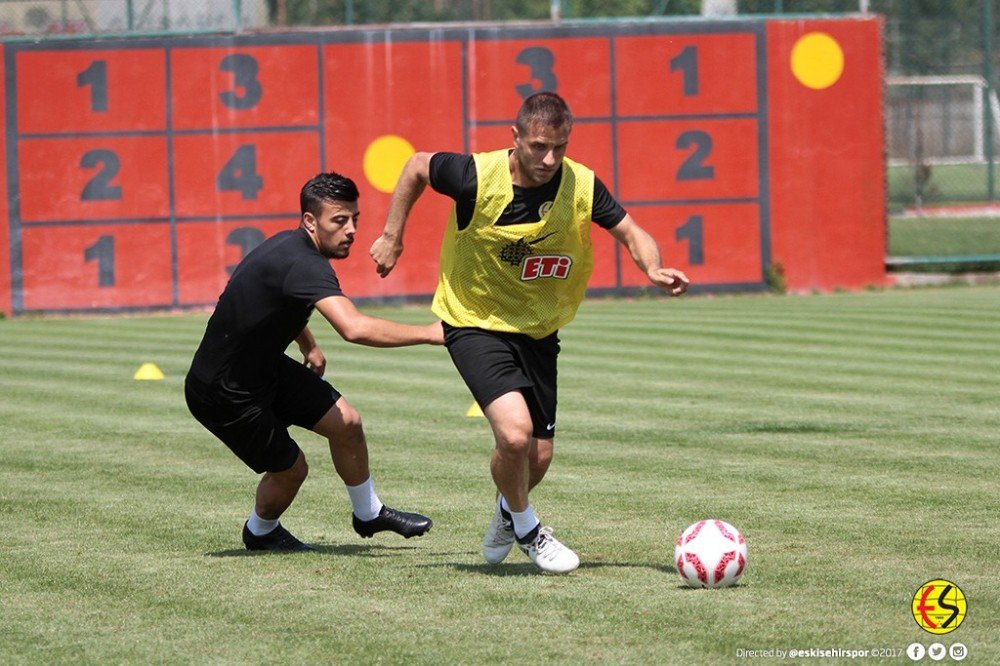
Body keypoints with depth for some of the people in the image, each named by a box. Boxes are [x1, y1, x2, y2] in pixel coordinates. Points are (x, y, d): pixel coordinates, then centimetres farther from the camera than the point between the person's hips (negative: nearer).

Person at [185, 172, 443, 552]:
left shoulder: (290, 246, 0)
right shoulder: (303, 264, -33)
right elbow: (354, 328, -48)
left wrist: (309, 346, 28)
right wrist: (429, 334, -41)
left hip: (263, 367, 9)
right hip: (223, 394, -9)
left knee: (345, 422, 6)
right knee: (290, 469, 2)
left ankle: (369, 514, 28)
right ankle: (260, 532, 34)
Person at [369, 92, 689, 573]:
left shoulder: (581, 186, -15)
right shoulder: (477, 177, -22)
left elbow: (631, 232, -5)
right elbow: (417, 167, -4)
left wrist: (654, 270, -26)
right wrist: (392, 236, 1)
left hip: (538, 330, 4)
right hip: (475, 322, -4)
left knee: (536, 459, 6)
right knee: (515, 433, -25)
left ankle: (506, 514, 44)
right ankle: (526, 529, 6)